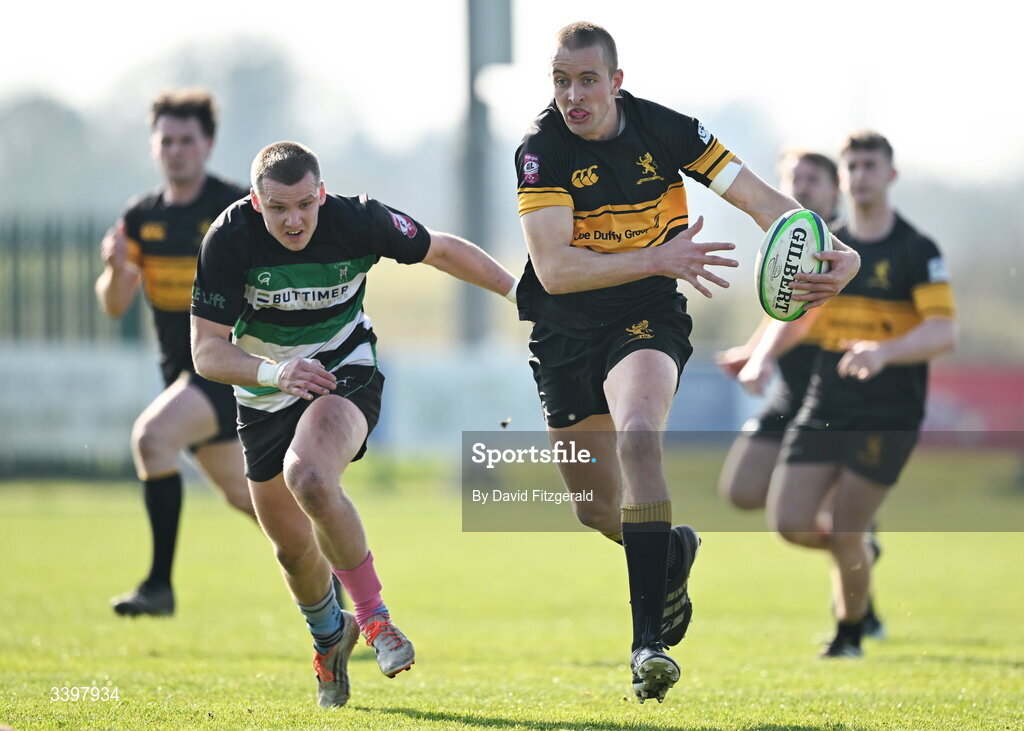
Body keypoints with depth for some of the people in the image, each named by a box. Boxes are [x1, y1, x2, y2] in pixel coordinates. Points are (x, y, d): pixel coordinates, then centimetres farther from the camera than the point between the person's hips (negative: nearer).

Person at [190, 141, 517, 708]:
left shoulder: (359, 222, -21)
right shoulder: (229, 240, -22)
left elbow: (443, 251, -2)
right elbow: (207, 350, -22)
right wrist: (274, 372, -39)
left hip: (344, 375, -3)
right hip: (266, 394, 3)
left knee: (308, 477, -33)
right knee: (291, 545, 10)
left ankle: (372, 615, -16)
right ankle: (329, 635, 43)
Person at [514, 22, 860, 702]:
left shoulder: (665, 130, -8)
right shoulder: (540, 150, -14)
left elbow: (758, 197, -4)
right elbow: (554, 268, -24)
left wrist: (835, 253, -21)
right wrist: (659, 258, -32)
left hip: (647, 322, -2)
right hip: (567, 335, 2)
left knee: (637, 437, -32)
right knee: (597, 509, 10)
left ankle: (650, 638, -33)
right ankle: (671, 552, 48)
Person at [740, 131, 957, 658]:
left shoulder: (918, 252, -7)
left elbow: (945, 333, -16)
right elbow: (794, 317, 20)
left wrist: (885, 351, -33)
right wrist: (762, 356, -1)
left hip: (888, 415, -5)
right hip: (825, 408, 5)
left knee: (843, 536, -8)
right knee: (789, 522, -7)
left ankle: (850, 637, 18)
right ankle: (858, 551, 26)